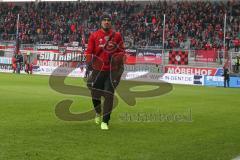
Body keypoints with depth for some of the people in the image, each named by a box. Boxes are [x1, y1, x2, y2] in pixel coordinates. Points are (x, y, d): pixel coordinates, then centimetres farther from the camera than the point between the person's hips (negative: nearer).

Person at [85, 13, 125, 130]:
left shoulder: (117, 36, 3)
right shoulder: (94, 36, 1)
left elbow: (121, 50, 11)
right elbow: (89, 52, 3)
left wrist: (118, 59, -6)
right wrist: (89, 64, -5)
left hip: (112, 70, 0)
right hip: (97, 69, 0)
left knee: (109, 95, -5)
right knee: (95, 94, 9)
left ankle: (105, 121, 3)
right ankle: (98, 113, 41)